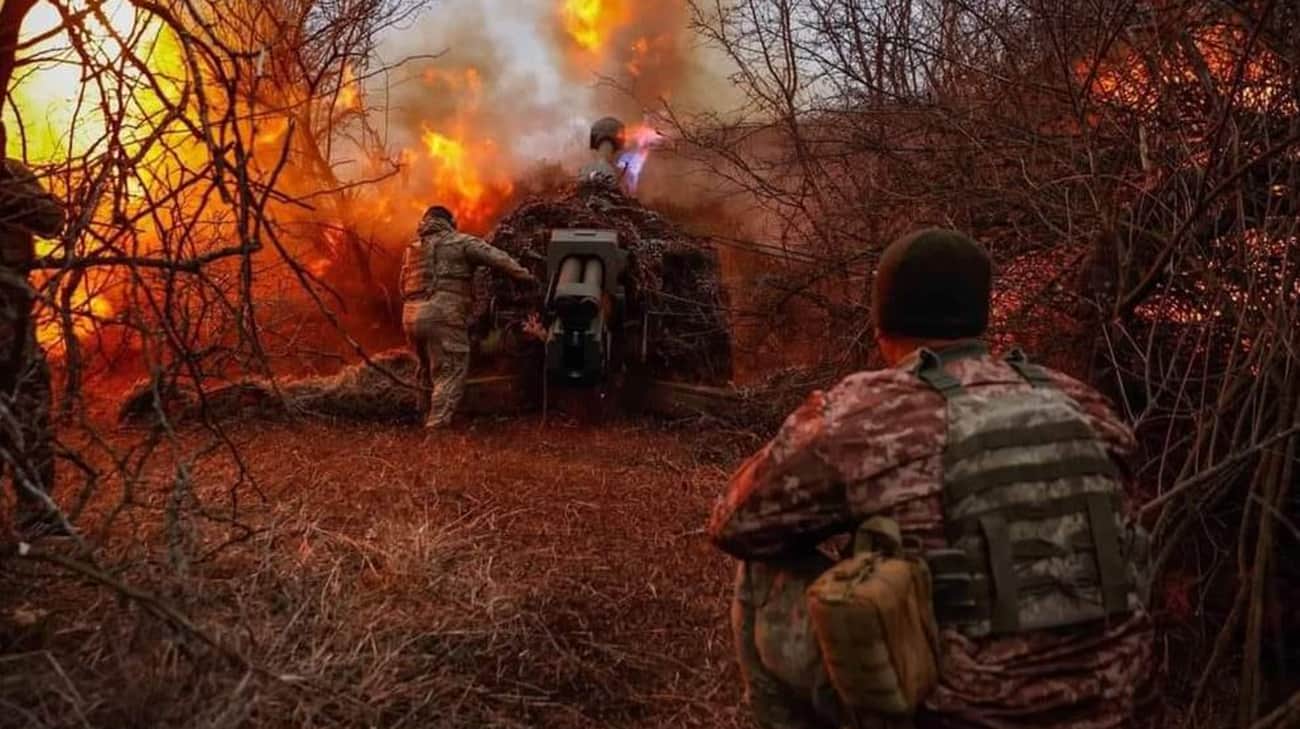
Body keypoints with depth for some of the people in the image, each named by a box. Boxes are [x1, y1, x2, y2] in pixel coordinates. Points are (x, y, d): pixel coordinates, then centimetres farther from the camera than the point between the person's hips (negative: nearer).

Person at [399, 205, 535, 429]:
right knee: (450, 374, -6)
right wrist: (525, 275, -6)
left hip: (412, 317, 7)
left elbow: (404, 289, 25)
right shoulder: (460, 242, 7)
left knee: (428, 372, 21)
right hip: (443, 316, -6)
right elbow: (495, 257, -4)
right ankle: (437, 427, -15)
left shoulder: (412, 249, 24)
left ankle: (429, 421, 28)